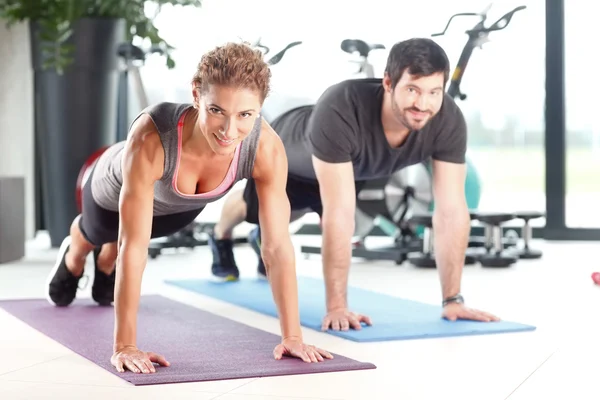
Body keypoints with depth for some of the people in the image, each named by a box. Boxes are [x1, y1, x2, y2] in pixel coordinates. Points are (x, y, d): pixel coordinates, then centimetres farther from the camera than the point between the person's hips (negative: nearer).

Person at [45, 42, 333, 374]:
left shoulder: (266, 148, -41)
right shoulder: (151, 137, -49)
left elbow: (277, 245, -33)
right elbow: (134, 245, -45)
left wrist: (292, 336, -33)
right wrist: (124, 345, -43)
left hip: (181, 205, 2)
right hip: (116, 190, -2)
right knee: (95, 235, 34)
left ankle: (106, 266, 71)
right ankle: (72, 258, 70)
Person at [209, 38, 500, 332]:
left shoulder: (448, 120, -39)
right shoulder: (340, 110, -51)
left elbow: (451, 211, -34)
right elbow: (339, 214, -52)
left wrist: (452, 299, -35)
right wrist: (336, 306, -50)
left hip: (354, 167, 3)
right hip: (286, 154, -3)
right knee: (257, 210, 31)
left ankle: (265, 241, 68)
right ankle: (221, 238, 66)